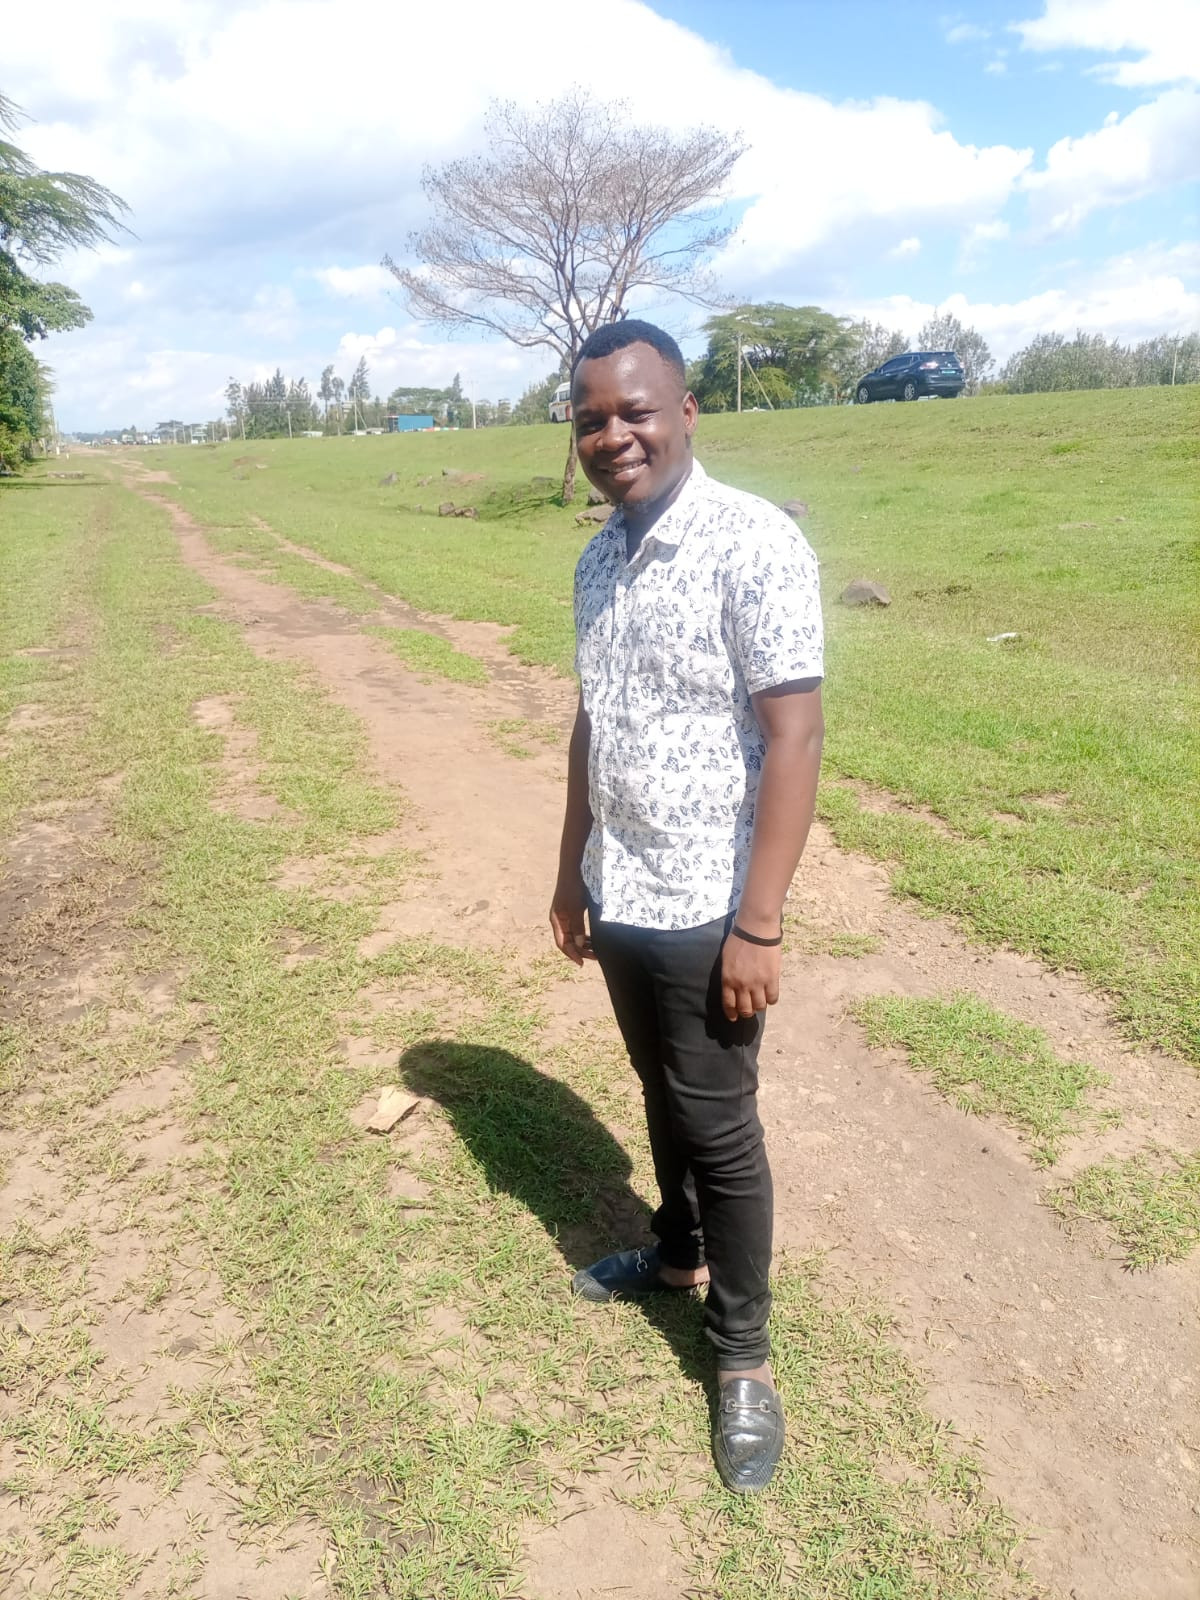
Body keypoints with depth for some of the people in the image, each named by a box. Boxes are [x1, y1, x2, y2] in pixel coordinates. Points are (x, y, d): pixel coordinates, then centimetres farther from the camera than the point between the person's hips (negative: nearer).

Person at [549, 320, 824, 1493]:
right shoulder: (598, 560, 7)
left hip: (703, 909, -6)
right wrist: (570, 870, 16)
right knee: (662, 1095, 23)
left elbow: (793, 738, -19)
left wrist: (759, 925, -19)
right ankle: (680, 1250, 48)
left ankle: (742, 1353, 30)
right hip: (618, 899, 6)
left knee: (719, 1126, 8)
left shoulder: (754, 544, -16)